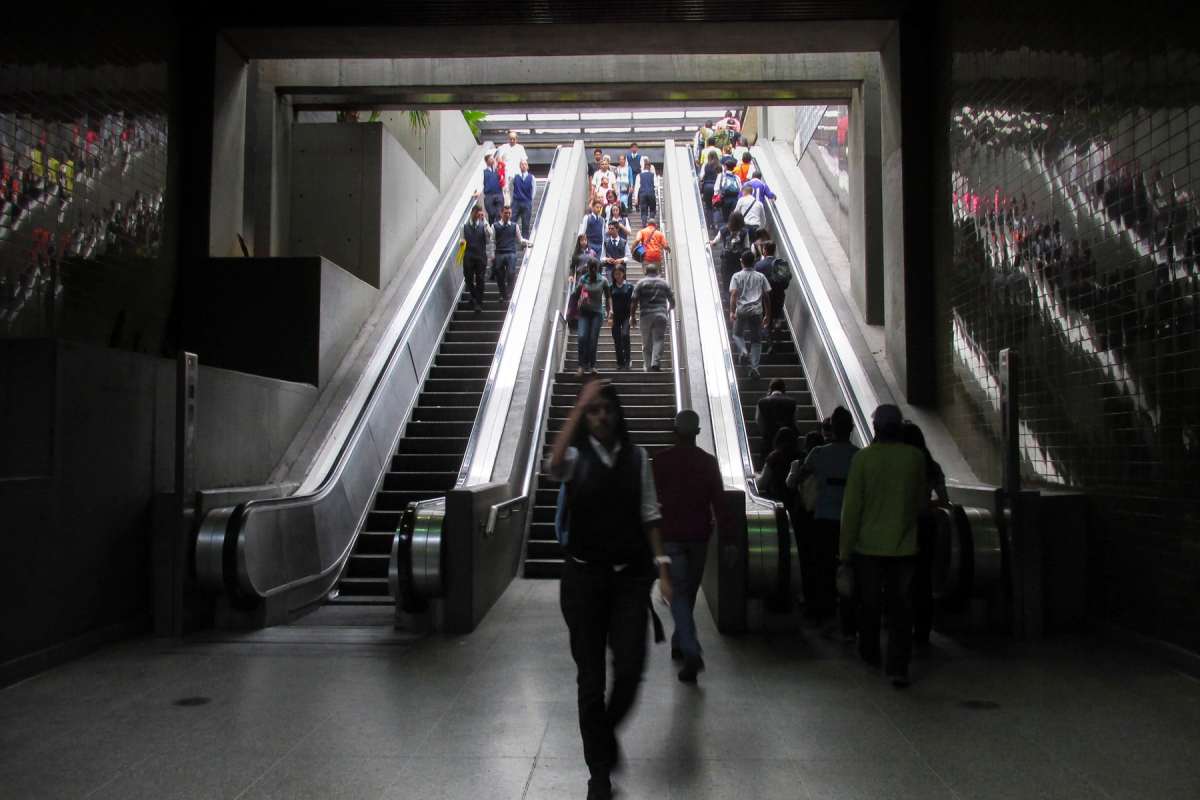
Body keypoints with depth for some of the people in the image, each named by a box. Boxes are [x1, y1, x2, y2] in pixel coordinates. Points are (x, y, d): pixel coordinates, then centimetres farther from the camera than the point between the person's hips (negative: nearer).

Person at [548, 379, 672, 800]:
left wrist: (663, 568, -2)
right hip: (584, 575, -1)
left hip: (630, 575, 2)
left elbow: (649, 515, 5)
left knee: (630, 669, -4)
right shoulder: (576, 456, -3)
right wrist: (578, 405, -29)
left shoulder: (637, 457, 4)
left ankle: (608, 731, 30)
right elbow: (553, 465, -28)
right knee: (590, 675, 5)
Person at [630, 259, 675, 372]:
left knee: (646, 343, 8)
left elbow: (634, 301, -1)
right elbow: (672, 301, 14)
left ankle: (648, 366, 9)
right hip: (661, 315, 0)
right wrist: (668, 310, 34)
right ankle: (655, 363, -20)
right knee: (658, 340, -3)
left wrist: (632, 316, 6)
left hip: (646, 316, 0)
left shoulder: (641, 283, 5)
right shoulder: (665, 283, 11)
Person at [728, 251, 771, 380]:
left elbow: (733, 294, -10)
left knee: (737, 334, 21)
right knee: (756, 340, 9)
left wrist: (732, 312, -13)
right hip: (757, 311, 1)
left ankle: (743, 351, -9)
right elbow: (766, 296, 8)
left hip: (742, 311, -1)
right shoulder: (760, 277, 9)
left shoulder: (737, 276, 2)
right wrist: (767, 314, 15)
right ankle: (754, 368, 1)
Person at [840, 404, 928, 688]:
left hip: (869, 545, -1)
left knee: (869, 604, 16)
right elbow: (923, 501, 6)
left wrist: (845, 549, -2)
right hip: (904, 545, 1)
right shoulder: (915, 457, -5)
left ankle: (870, 653, 33)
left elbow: (851, 506, -9)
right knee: (901, 608, 5)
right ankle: (898, 667, 0)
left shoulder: (863, 457, -11)